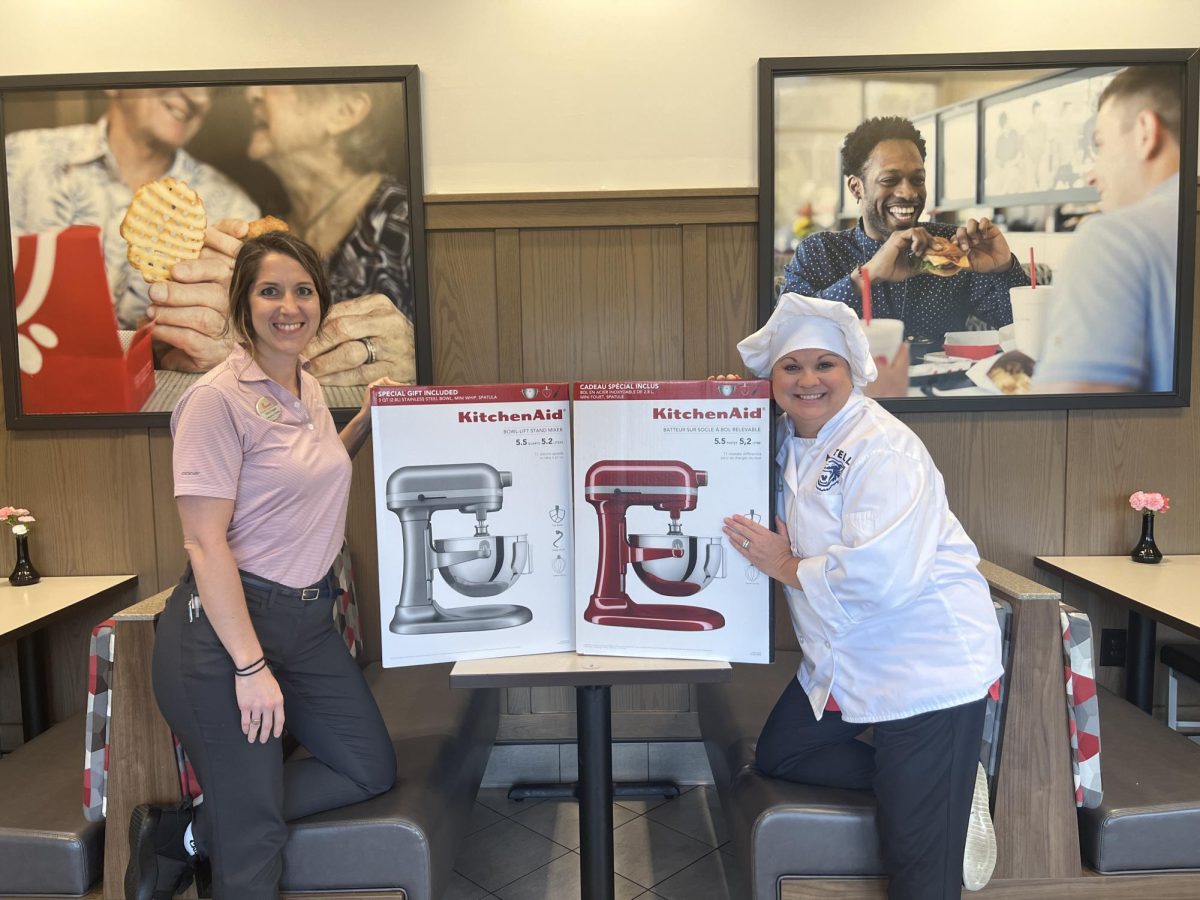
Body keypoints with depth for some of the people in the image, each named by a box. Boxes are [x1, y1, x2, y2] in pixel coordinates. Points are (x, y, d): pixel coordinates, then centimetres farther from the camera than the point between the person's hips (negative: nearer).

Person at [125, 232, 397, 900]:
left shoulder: (309, 389, 8)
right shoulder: (218, 399, -17)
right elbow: (205, 541, -20)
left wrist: (367, 420, 13)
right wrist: (250, 666, -21)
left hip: (309, 619, 8)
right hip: (224, 625, -8)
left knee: (372, 770, 14)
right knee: (253, 840, 1)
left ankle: (183, 833, 21)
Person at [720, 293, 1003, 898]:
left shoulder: (884, 450, -21)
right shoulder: (786, 441, 5)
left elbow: (881, 575, -31)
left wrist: (787, 567, -17)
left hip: (926, 664, -8)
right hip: (842, 661, 8)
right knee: (778, 756, 16)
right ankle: (927, 785, 17)